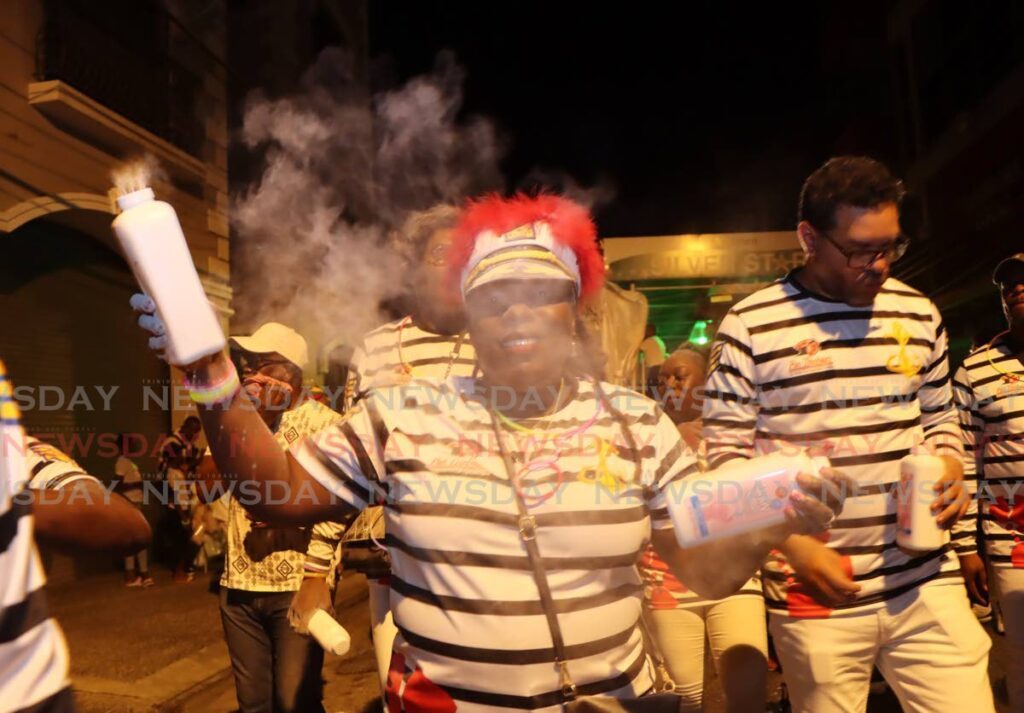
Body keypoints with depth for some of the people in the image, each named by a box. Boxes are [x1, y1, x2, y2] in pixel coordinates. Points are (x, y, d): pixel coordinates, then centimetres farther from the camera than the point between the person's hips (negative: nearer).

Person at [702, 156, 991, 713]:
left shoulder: (919, 313, 8)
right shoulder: (748, 326, -8)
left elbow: (940, 417, 19)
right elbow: (725, 454, -6)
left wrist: (950, 466, -2)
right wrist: (796, 546, -13)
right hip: (814, 593, -3)